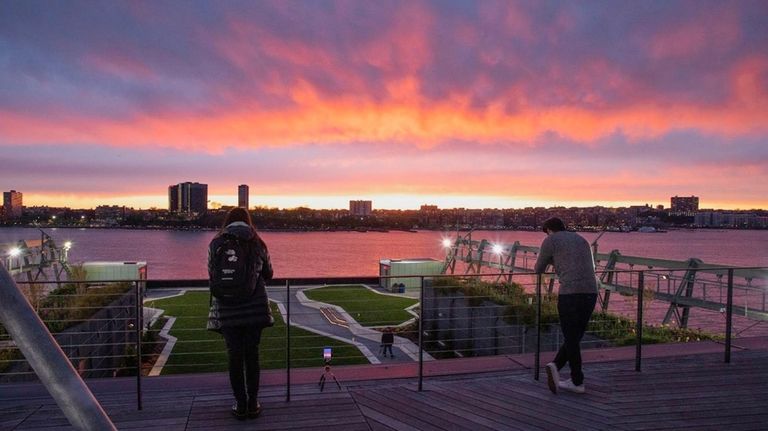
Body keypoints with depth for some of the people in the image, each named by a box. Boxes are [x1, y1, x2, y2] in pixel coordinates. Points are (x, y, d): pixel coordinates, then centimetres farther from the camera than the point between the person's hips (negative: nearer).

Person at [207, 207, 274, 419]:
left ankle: (240, 405, 15)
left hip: (227, 309, 0)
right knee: (252, 354, 10)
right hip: (255, 307, 1)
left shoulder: (215, 243, 0)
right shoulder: (257, 244, 2)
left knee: (234, 356, 9)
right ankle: (253, 404, 16)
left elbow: (212, 274, 7)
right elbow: (268, 274, 11)